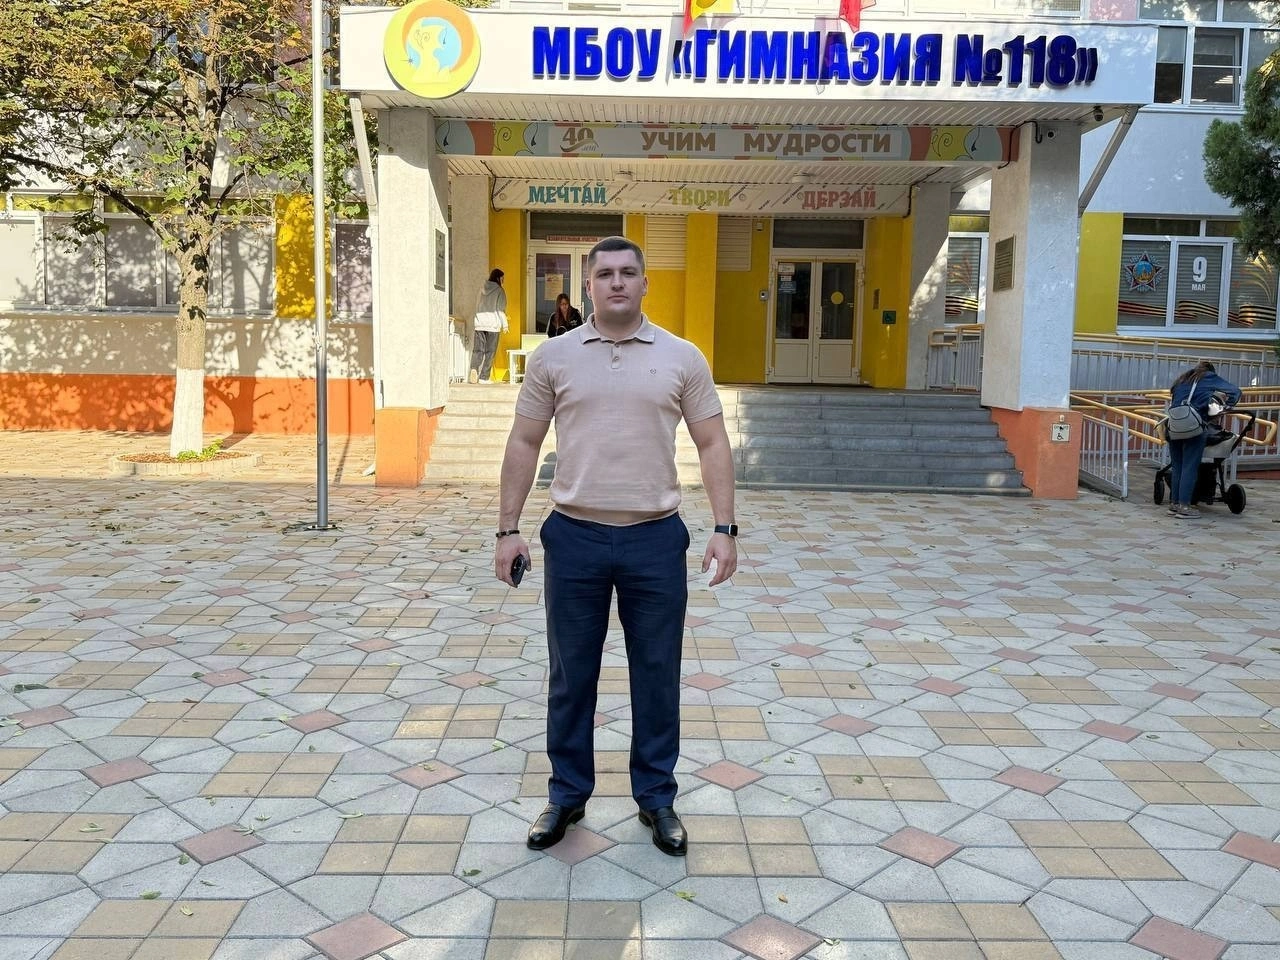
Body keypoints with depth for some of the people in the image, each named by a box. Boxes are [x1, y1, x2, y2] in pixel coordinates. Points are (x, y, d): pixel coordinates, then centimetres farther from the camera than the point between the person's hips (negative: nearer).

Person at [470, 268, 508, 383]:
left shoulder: (482, 289, 12)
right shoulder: (499, 291, -3)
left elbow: (477, 306, 18)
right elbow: (501, 309, -5)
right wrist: (504, 324, 0)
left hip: (479, 323, 4)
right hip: (493, 324, -4)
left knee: (478, 349, 4)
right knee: (489, 351, 2)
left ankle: (474, 368, -22)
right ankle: (484, 377, 2)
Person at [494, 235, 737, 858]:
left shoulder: (682, 358, 2)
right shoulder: (553, 357, 2)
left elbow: (712, 444, 2)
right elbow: (524, 444, 5)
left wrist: (724, 529, -5)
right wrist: (508, 529, 1)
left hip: (656, 539, 0)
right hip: (574, 537, 1)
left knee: (656, 676, 10)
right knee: (571, 676, 11)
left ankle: (655, 797, 27)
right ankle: (567, 794, 29)